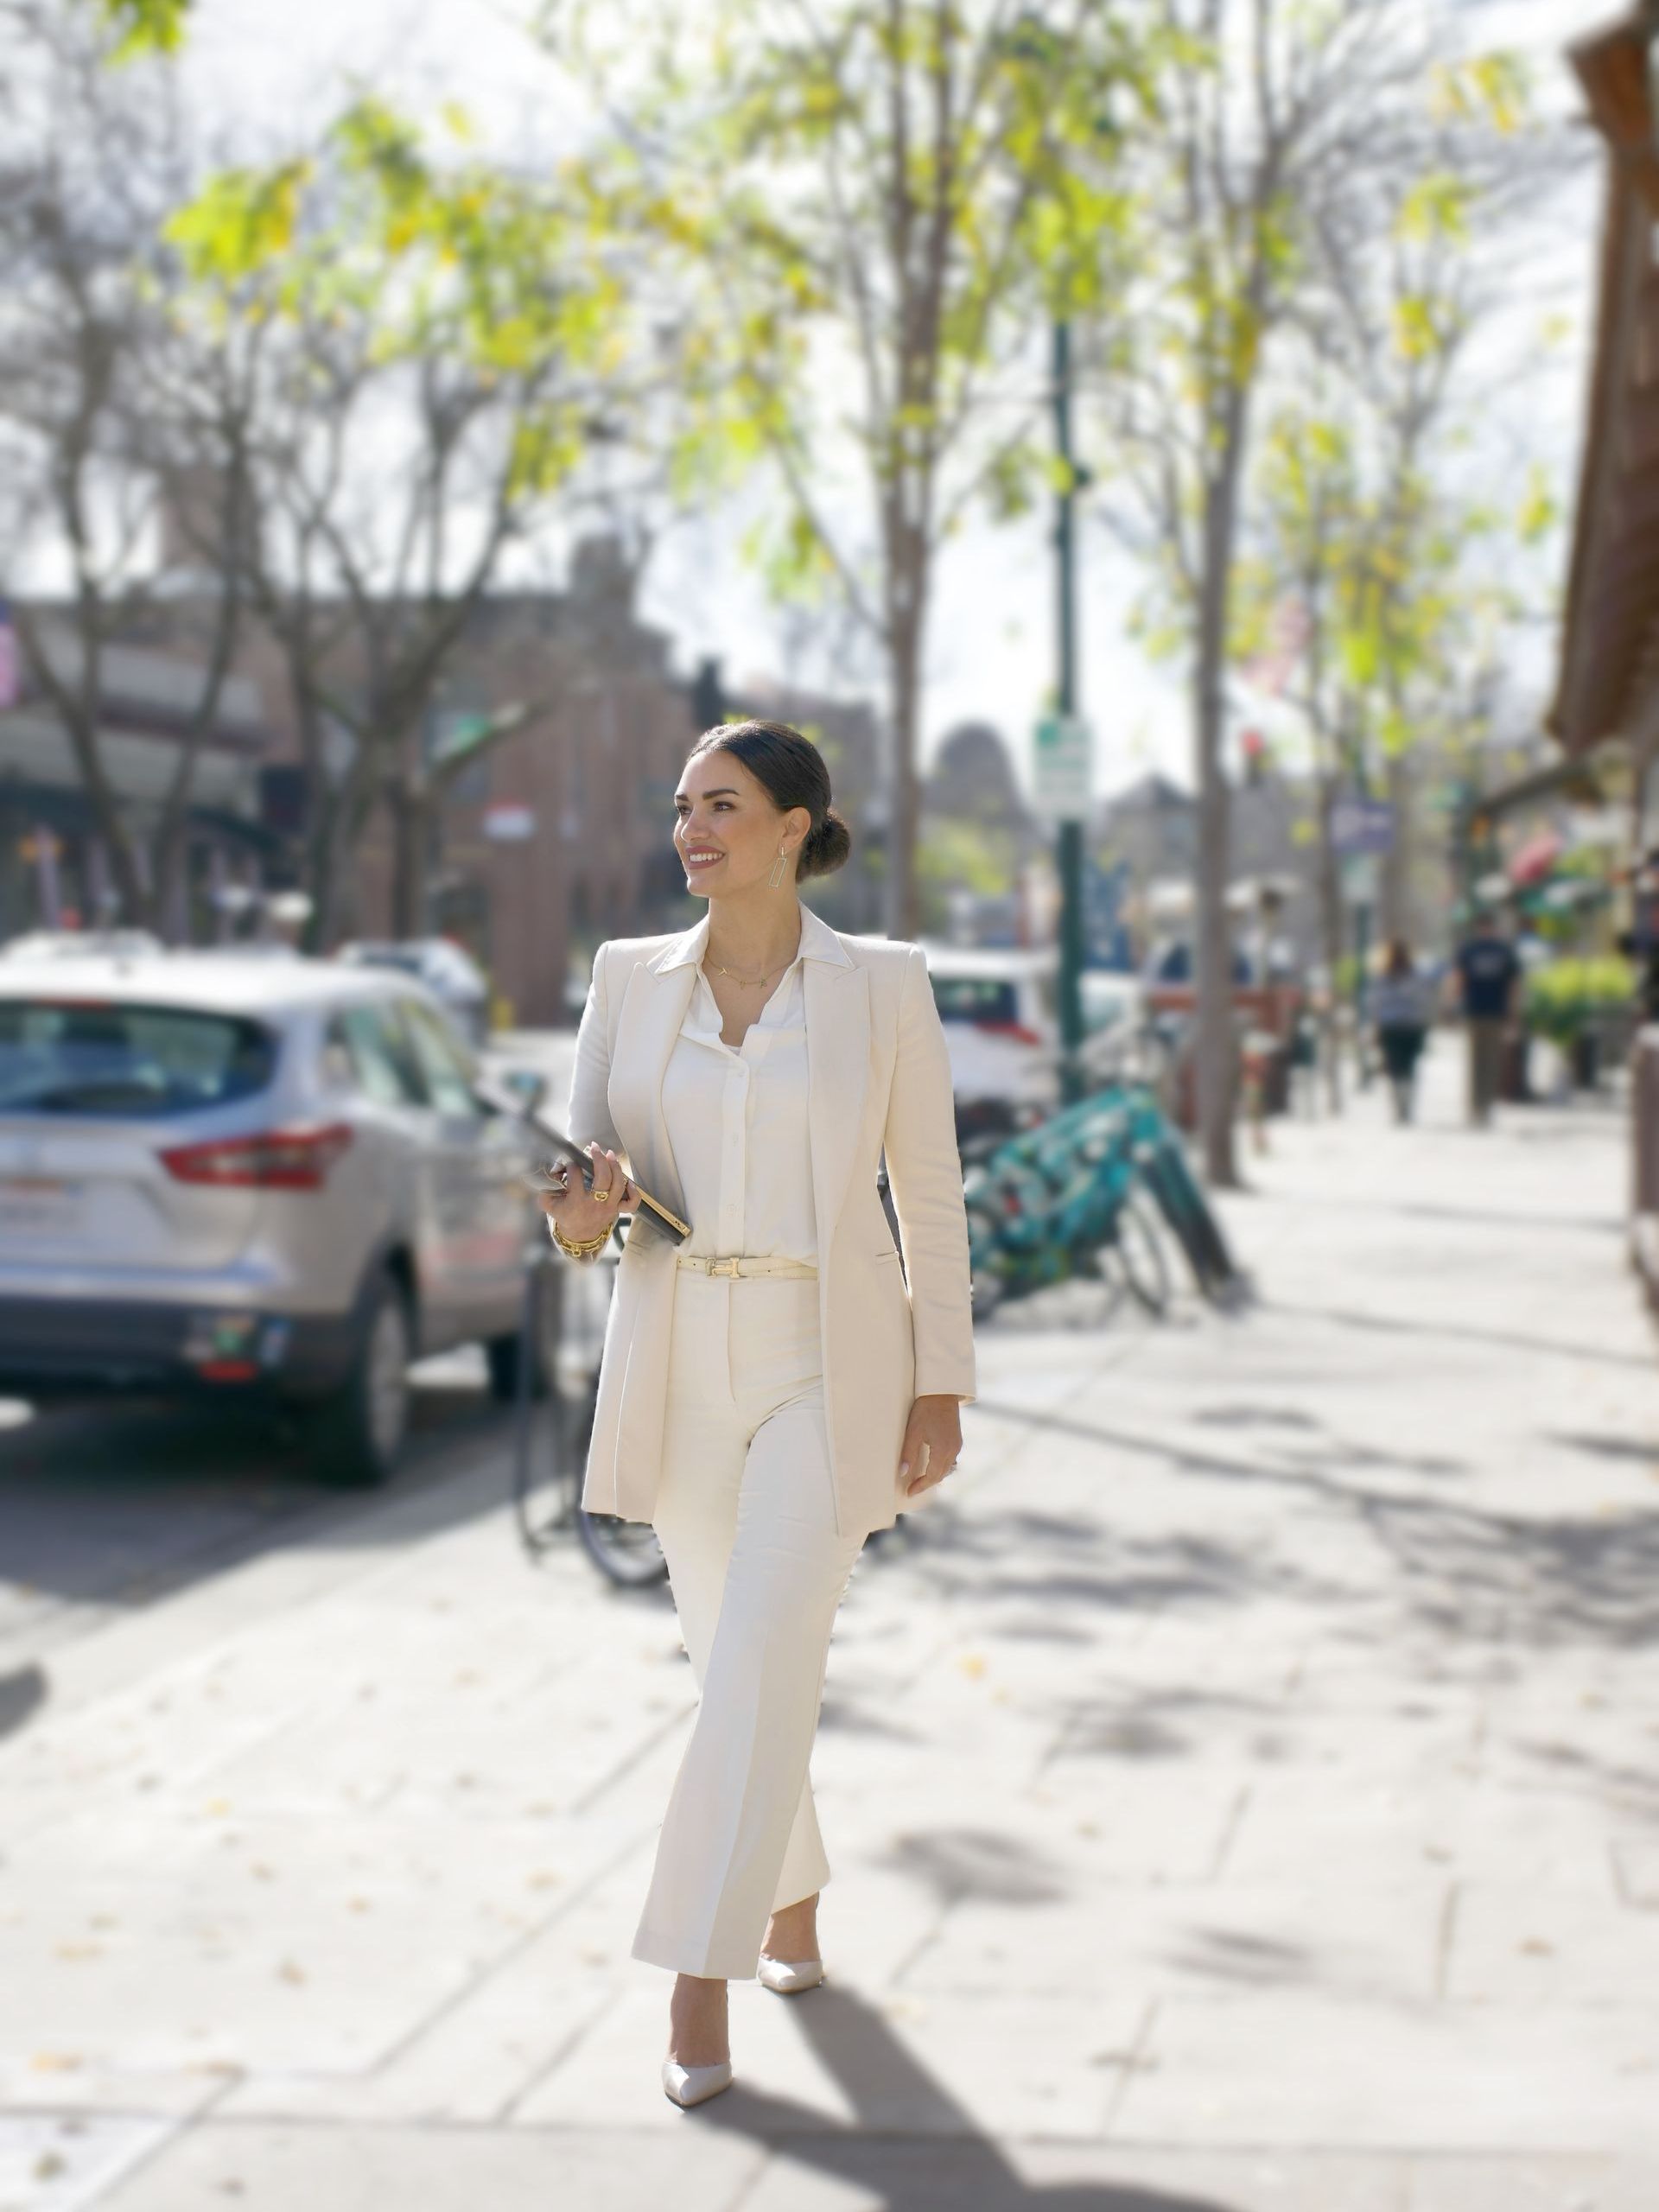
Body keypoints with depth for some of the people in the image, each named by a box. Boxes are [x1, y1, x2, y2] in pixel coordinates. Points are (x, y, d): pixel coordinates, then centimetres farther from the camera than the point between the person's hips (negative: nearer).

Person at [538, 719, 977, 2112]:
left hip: (828, 1368, -4)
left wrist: (942, 1387, -4)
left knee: (760, 1668, -15)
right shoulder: (632, 978, 4)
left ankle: (700, 1992, -12)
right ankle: (793, 1904, 39)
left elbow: (930, 1194, -1)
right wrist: (585, 1213, -21)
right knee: (740, 1660, 15)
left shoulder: (882, 984, -4)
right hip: (678, 1362, 4)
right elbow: (583, 1168, 4)